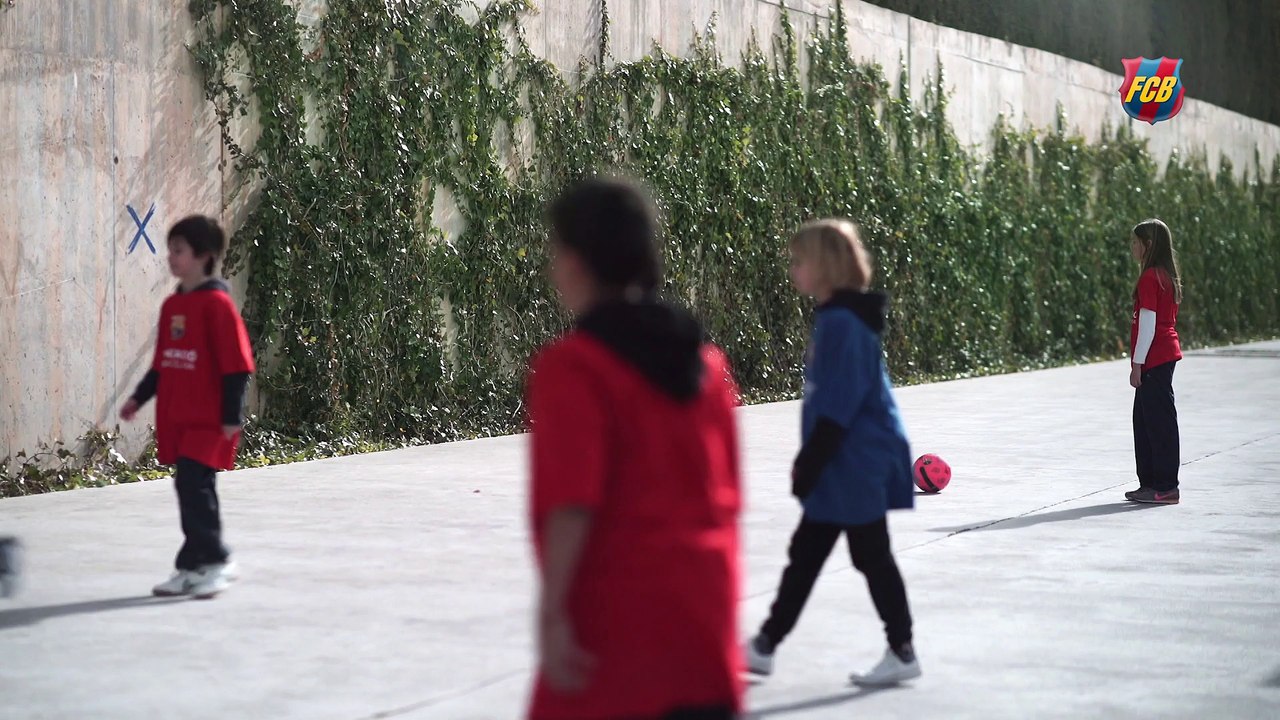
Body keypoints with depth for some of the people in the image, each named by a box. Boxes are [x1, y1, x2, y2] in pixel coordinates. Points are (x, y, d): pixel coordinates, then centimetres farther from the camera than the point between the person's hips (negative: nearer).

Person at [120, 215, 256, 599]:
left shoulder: (217, 303, -11)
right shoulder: (171, 305, 13)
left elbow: (236, 365, -13)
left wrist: (232, 416, -15)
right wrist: (139, 398, 13)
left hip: (209, 419, -8)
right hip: (175, 417, 8)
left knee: (194, 484, -12)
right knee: (190, 487, 10)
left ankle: (212, 561, -1)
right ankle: (199, 564, 17)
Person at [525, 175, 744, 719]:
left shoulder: (571, 366, -12)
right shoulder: (704, 359, 9)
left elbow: (572, 505, -20)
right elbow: (725, 496, 13)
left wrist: (552, 612, -16)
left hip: (619, 617, -7)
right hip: (702, 612, 7)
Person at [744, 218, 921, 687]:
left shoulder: (842, 324, -19)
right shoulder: (835, 319, 11)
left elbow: (839, 406, -22)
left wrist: (810, 463, -19)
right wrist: (810, 462, 20)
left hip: (857, 468, -10)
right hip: (843, 470, 10)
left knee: (871, 558, 1)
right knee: (804, 555, 13)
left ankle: (902, 653, 11)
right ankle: (764, 647, 21)